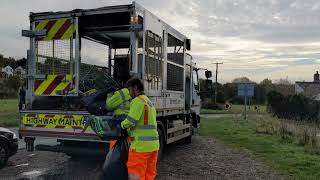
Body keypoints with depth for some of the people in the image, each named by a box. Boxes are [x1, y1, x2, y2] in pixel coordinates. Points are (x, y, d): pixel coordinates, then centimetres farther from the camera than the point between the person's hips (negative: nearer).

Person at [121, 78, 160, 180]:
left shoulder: (138, 100, -9)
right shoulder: (149, 102, 22)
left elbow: (130, 121, -18)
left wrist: (122, 125, 2)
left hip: (141, 145, -9)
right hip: (153, 144, 9)